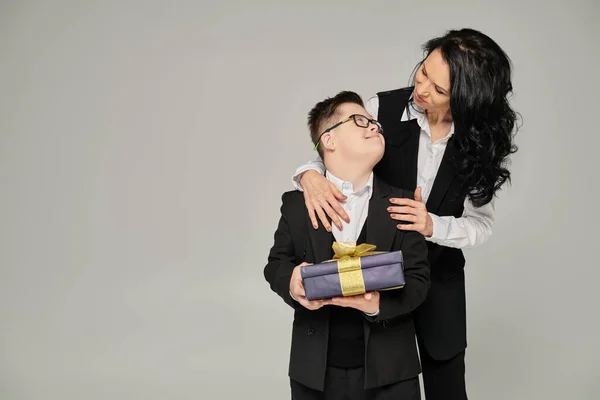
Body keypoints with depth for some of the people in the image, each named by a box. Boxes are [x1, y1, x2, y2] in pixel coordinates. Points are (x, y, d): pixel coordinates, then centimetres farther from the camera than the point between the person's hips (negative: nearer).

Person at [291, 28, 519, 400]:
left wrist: (432, 226, -32)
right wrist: (311, 176, -33)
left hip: (440, 279, 1)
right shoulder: (383, 109, -17)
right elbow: (329, 156, -10)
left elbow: (482, 222, -13)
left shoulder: (482, 139, -14)